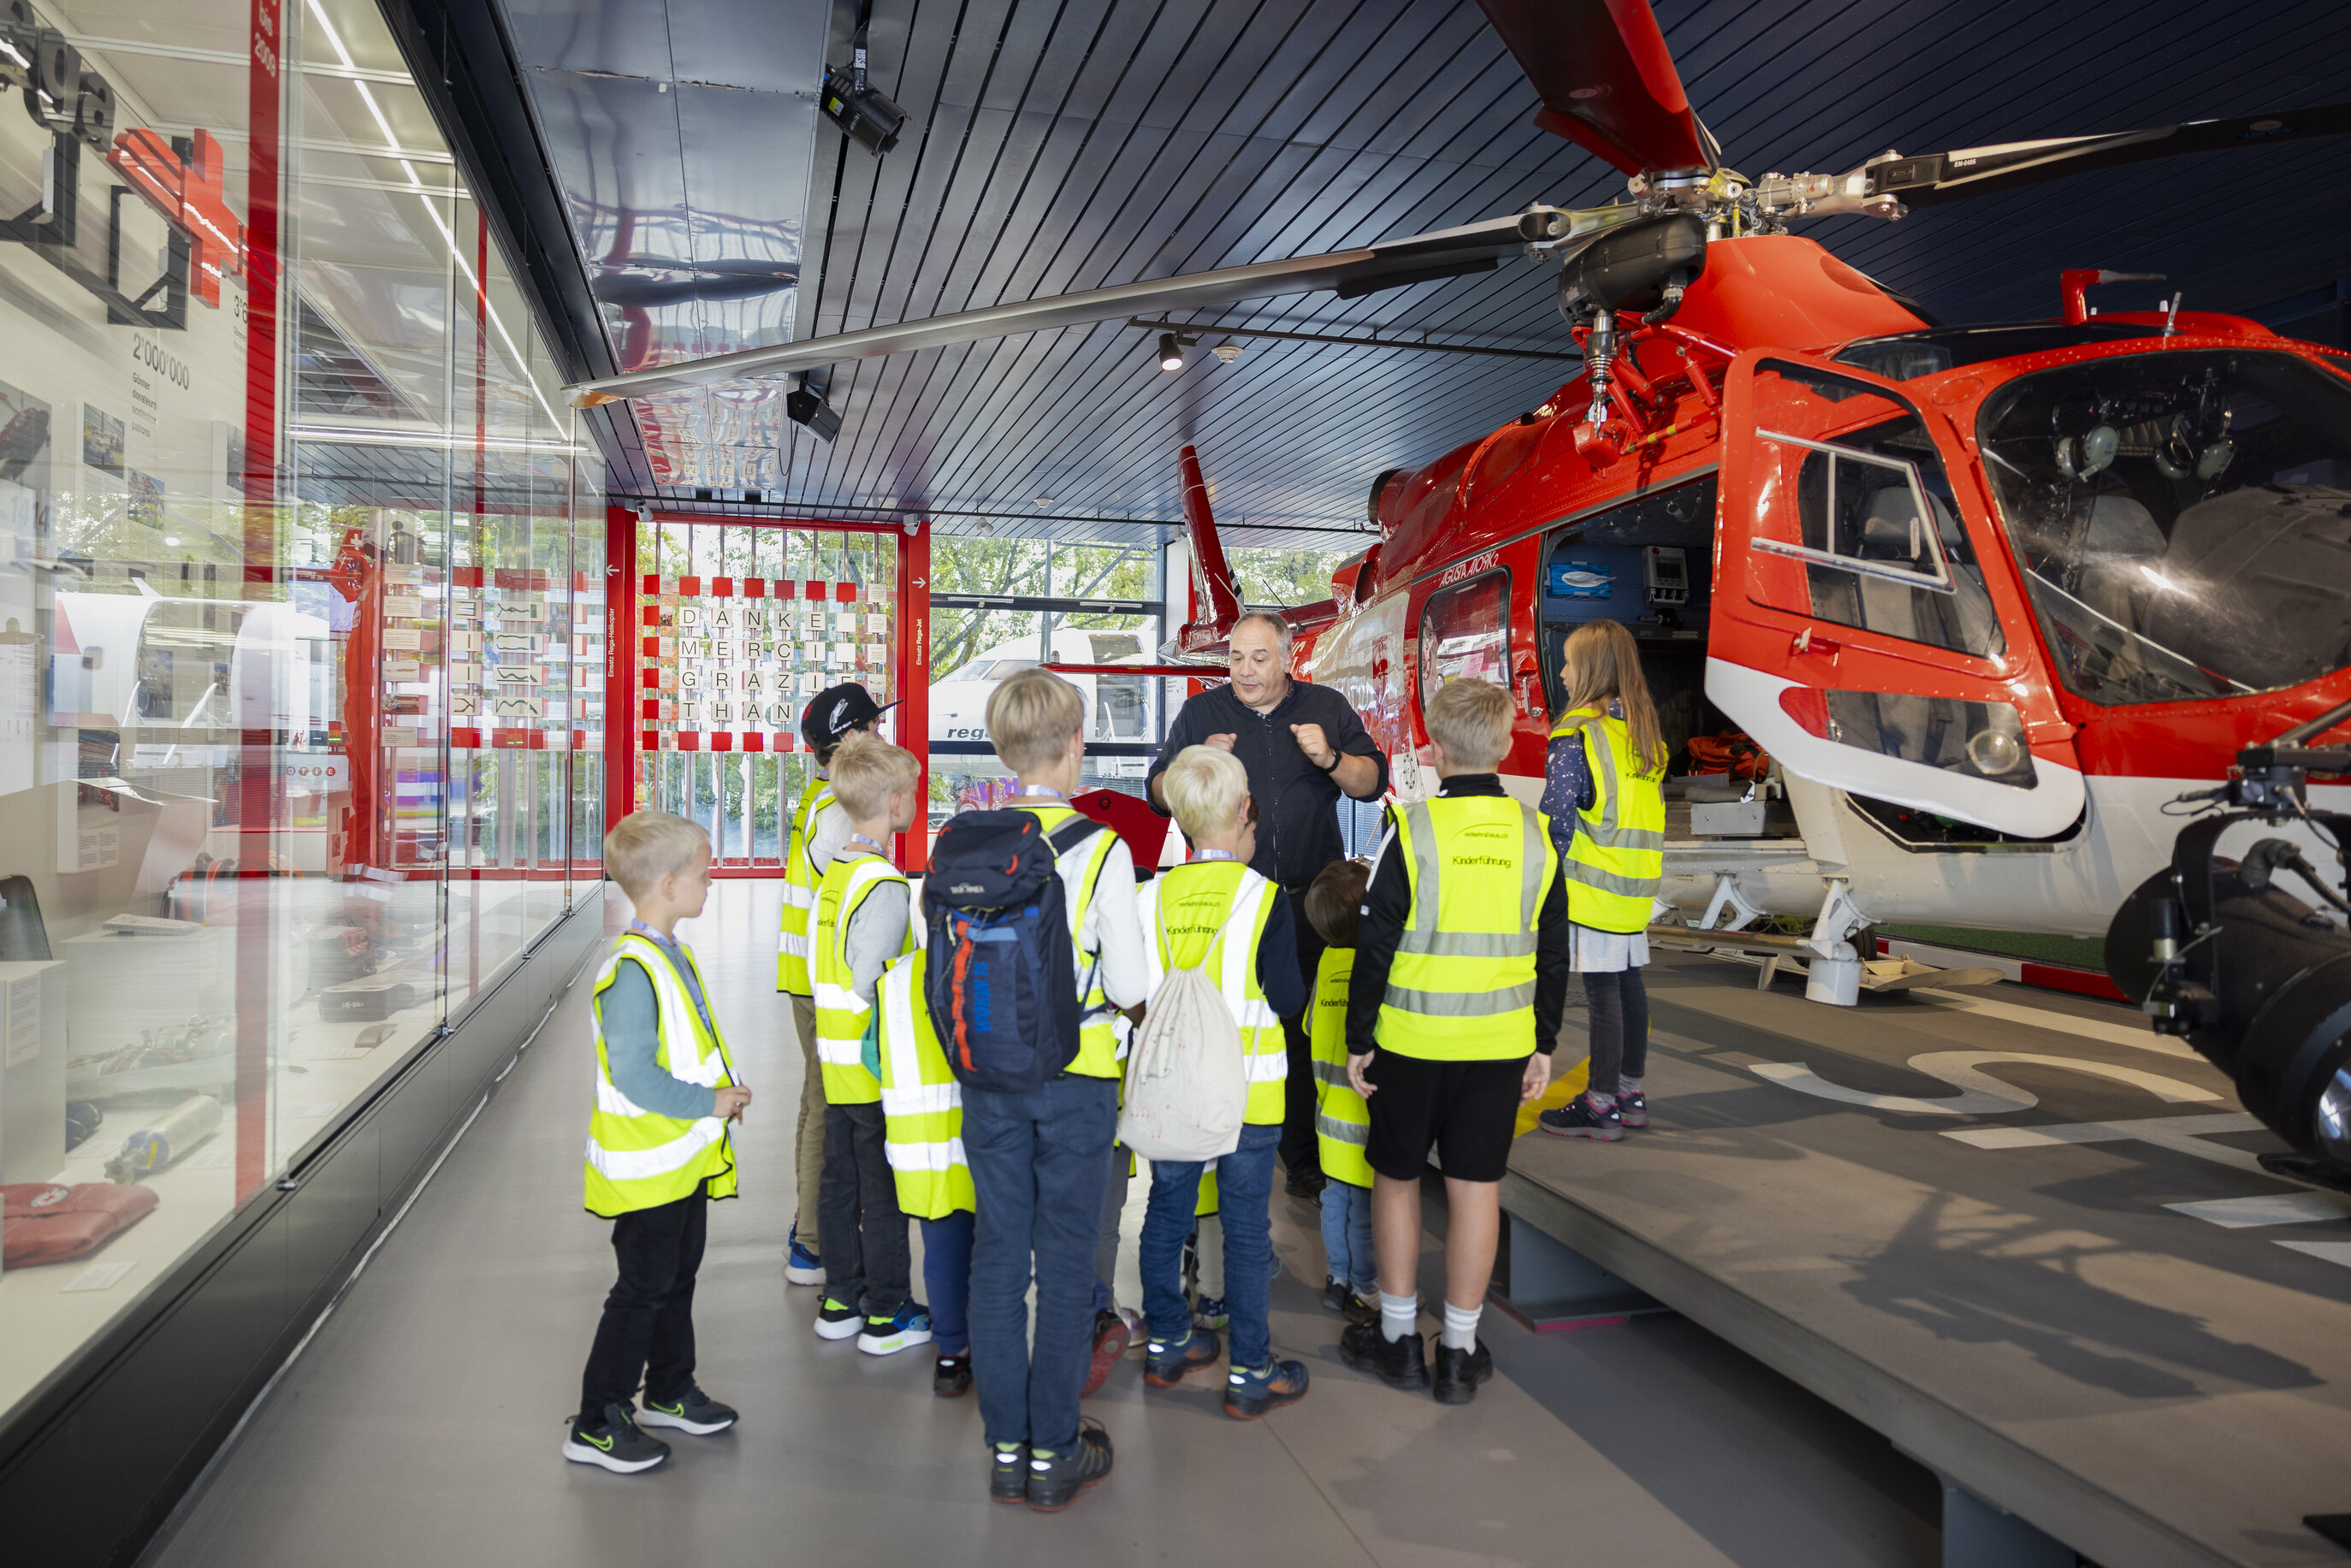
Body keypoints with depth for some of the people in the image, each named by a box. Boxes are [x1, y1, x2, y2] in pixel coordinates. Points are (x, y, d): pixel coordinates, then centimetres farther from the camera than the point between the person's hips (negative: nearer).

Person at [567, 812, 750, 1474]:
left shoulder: (672, 955, 8)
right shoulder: (632, 971, -24)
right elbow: (632, 1074, -28)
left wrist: (723, 1091, 4)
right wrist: (708, 1103, -20)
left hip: (685, 1158, 10)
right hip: (647, 1165, -10)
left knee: (677, 1278, 21)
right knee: (642, 1289, 1)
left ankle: (670, 1391, 37)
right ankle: (597, 1424, 14)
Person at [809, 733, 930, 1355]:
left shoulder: (834, 872, 7)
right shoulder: (885, 887, -21)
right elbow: (868, 988, -23)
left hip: (835, 1058, 9)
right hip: (876, 1067, -8)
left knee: (840, 1180, 16)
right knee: (883, 1189, 3)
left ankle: (840, 1300, 28)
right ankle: (886, 1315, 14)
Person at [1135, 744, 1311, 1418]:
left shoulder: (1154, 896, -3)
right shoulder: (1264, 897, -14)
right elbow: (1288, 999, -13)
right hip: (1246, 1091, -4)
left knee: (1167, 1213, 17)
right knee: (1246, 1227, 6)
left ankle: (1167, 1344, 32)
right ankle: (1250, 1373, 14)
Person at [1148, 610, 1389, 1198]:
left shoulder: (1327, 708, 8)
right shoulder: (1200, 713, 9)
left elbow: (1374, 782, 5)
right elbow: (1159, 795, 8)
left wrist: (1330, 759, -14)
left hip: (1311, 903, 0)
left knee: (1308, 1029, 2)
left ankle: (1305, 1156, 15)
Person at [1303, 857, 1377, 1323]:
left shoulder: (1328, 960, 1)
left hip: (1330, 1106, 7)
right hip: (1367, 1113, -7)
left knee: (1337, 1198, 17)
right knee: (1368, 1206, 4)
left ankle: (1338, 1280, 29)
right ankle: (1367, 1294, 14)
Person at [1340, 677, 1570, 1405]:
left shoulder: (1414, 827, -12)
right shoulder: (1533, 833, 0)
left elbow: (1376, 946, -9)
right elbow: (1553, 954, 5)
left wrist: (1358, 1039, 0)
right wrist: (1543, 1044, 15)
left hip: (1412, 1041, -3)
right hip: (1500, 1043, 3)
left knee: (1397, 1180, 13)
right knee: (1476, 1188, 10)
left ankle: (1398, 1338, 23)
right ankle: (1460, 1353, 18)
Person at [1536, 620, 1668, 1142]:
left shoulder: (1576, 733, -14)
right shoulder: (1644, 731, 11)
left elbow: (1557, 816, -18)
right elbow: (1647, 810, 15)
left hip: (1593, 884, -8)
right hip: (1637, 883, 8)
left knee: (1602, 987, -4)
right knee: (1628, 981, 14)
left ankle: (1601, 1105, 3)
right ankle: (1629, 1092, 24)